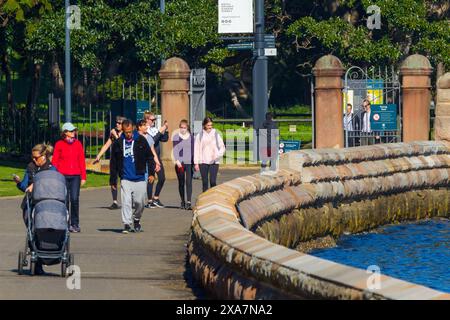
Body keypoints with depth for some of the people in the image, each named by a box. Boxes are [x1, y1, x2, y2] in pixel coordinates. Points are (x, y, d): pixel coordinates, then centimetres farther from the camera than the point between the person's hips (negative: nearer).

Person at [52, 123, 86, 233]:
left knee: (75, 199, -7)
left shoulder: (78, 144, 10)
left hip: (75, 176, 1)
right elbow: (54, 161, 4)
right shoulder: (59, 144, 3)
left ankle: (75, 224, 1)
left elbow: (82, 161, 11)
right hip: (63, 175, -1)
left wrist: (83, 177, 7)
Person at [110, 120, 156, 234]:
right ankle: (127, 224, -4)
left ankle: (136, 219, 27)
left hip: (140, 178, 0)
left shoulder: (141, 140, -1)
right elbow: (113, 163, 8)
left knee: (140, 202, 3)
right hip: (125, 178, 0)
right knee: (126, 202, -8)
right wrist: (113, 180, 8)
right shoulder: (118, 143, 2)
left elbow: (149, 157, 4)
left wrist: (151, 173, -4)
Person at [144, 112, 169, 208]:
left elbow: (165, 139, 13)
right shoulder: (145, 131, -10)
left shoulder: (155, 129, 12)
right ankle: (150, 201, 4)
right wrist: (160, 132, -22)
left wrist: (166, 130, 0)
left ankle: (156, 198, 21)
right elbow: (152, 141, -23)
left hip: (157, 157, 7)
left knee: (162, 178, 7)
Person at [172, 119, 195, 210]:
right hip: (180, 163, 0)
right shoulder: (176, 137, 3)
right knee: (181, 183, 6)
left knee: (189, 182, -9)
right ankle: (182, 202, 17)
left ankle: (188, 202, -14)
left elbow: (193, 150, 12)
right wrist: (177, 161, -14)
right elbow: (175, 150, -2)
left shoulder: (191, 137, 8)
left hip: (189, 163, 0)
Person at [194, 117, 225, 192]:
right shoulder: (200, 136, 3)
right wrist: (196, 163, -1)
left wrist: (217, 155, -12)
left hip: (214, 162, -1)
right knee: (204, 182, 3)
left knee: (213, 181, -9)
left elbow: (222, 147, 7)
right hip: (203, 162, 1)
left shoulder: (216, 135, 4)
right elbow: (196, 149, 5)